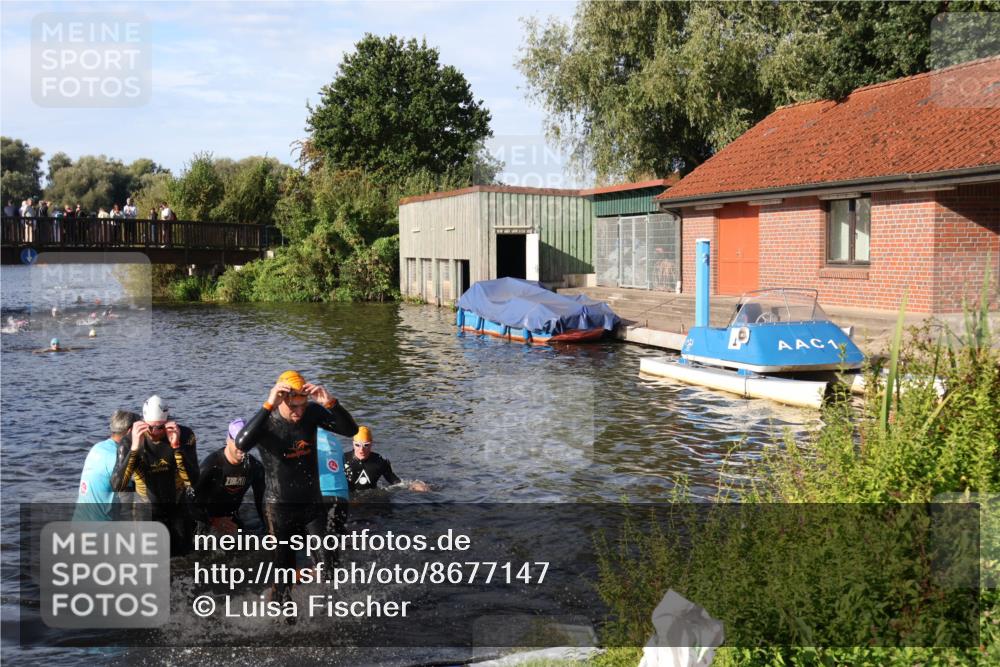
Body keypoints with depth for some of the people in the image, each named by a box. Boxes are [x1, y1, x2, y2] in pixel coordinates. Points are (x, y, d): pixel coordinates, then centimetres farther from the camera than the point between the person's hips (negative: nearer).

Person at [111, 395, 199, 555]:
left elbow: (192, 481, -25)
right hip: (147, 512, -1)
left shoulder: (185, 436, -18)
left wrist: (176, 446, -37)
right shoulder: (129, 442, -19)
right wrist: (134, 448, -39)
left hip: (179, 510, 1)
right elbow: (117, 486, -29)